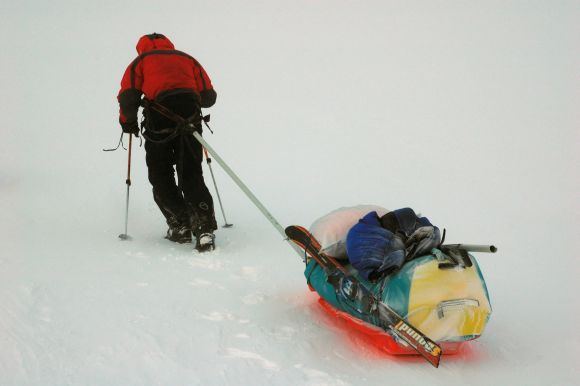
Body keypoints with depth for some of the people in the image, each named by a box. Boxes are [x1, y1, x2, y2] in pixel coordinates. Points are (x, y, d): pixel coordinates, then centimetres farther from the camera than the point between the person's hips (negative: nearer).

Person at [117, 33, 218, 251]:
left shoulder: (141, 61, 19)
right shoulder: (187, 59, 27)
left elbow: (128, 96, 4)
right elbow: (209, 96, 19)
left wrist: (128, 122, 20)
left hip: (160, 120, -2)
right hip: (190, 118, 2)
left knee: (161, 177, 12)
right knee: (192, 176, 6)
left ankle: (180, 225, 1)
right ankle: (204, 226, -11)